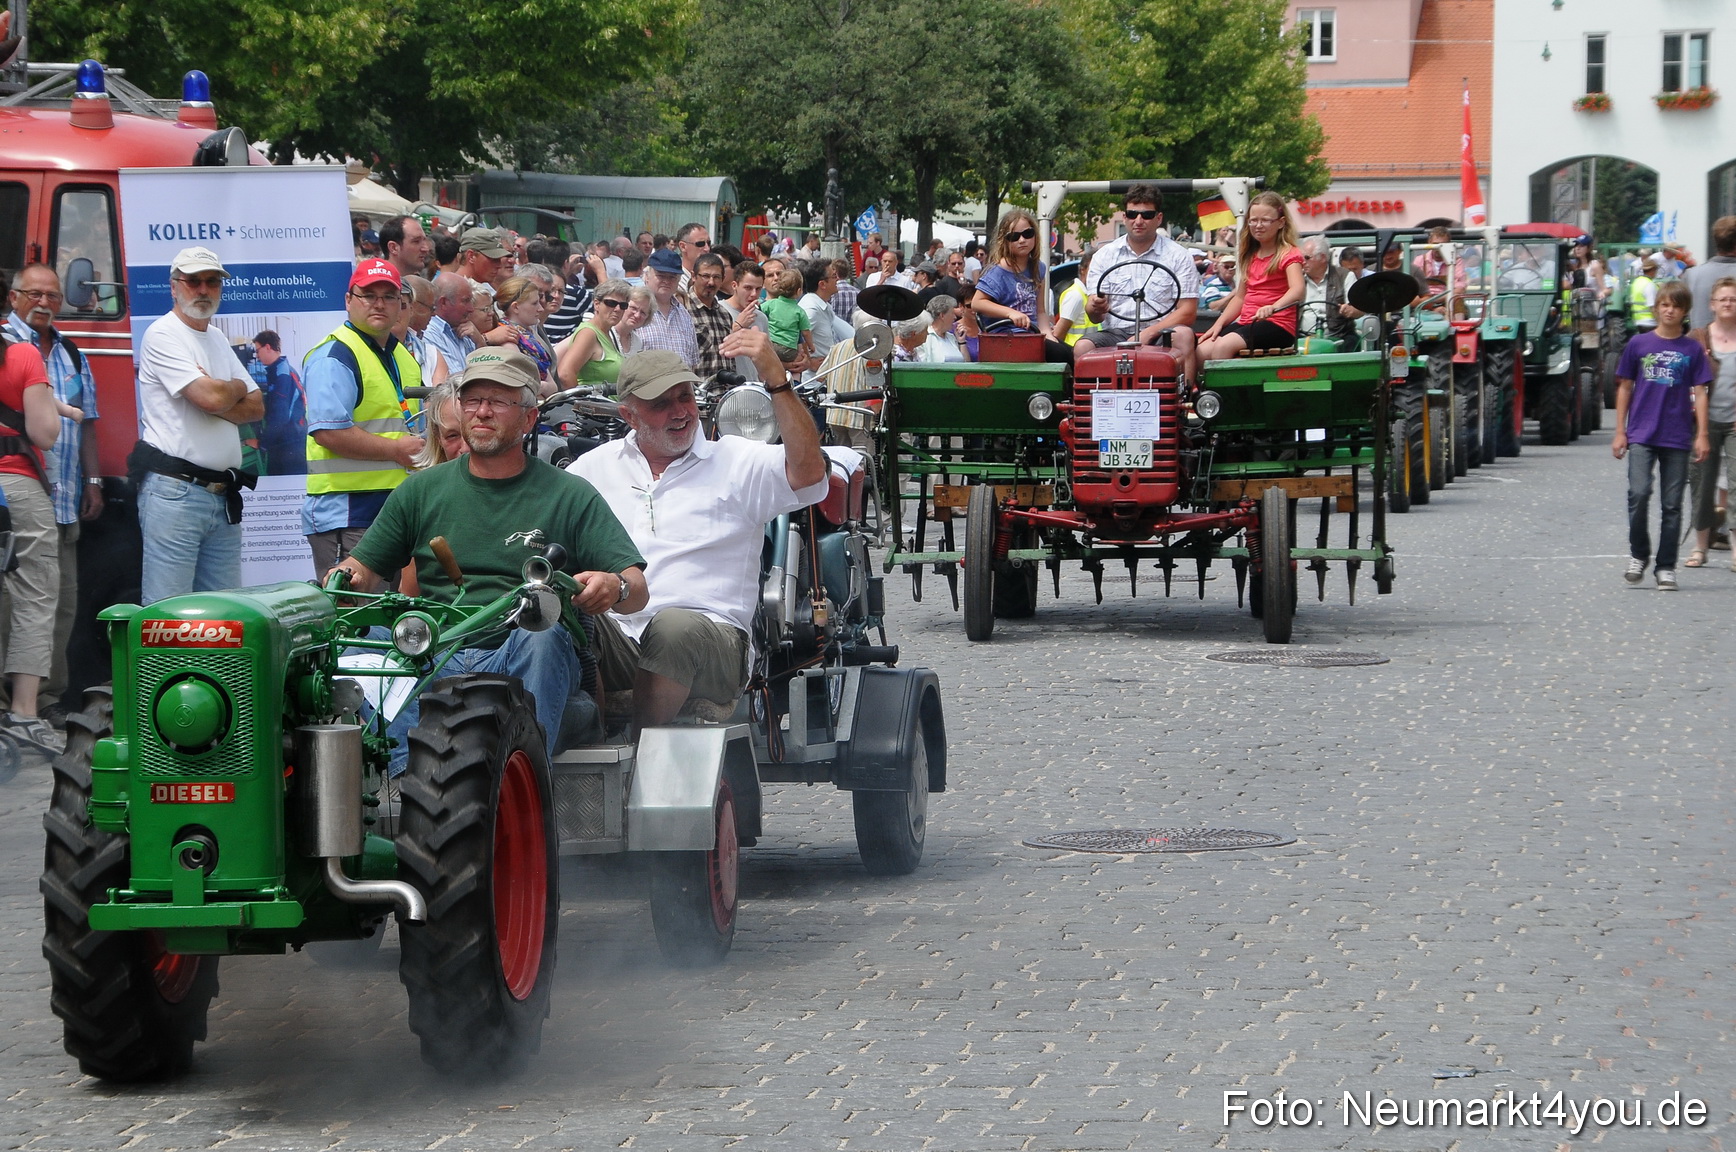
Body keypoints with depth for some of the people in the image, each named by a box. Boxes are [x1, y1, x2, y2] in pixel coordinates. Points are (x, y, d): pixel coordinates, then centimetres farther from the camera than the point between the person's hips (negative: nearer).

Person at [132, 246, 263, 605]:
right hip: (173, 492, -8)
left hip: (223, 494, 8)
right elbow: (211, 397, -17)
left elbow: (256, 407, 13)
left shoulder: (218, 339, 20)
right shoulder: (163, 334, -6)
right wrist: (237, 388, 5)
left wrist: (218, 393, -6)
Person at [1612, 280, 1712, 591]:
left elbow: (1699, 393, 4)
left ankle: (1666, 568, 11)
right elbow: (1625, 388, 9)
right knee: (1639, 493, -16)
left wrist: (1702, 434, -3)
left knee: (1672, 505, 3)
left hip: (1677, 438, 1)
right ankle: (1638, 555, 3)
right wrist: (1620, 431, 6)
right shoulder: (1639, 344, 4)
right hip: (1641, 434, -1)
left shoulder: (1693, 349, 4)